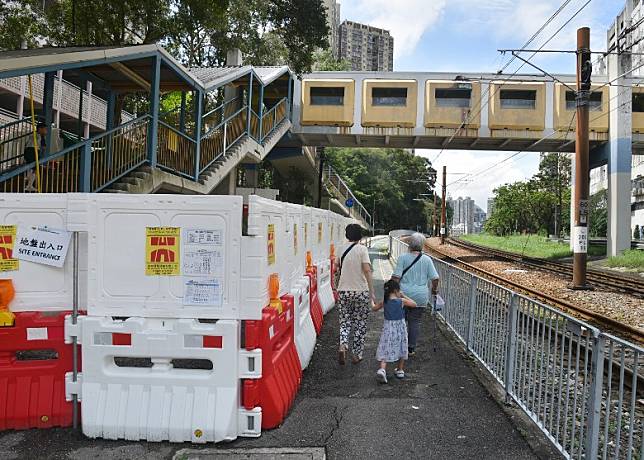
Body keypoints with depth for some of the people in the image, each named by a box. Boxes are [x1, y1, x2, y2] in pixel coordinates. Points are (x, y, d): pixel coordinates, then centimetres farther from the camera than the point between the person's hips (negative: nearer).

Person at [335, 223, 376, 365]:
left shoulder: (342, 249, 3)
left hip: (343, 291, 3)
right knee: (360, 324, 10)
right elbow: (367, 270, -15)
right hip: (361, 291, -3)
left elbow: (337, 264, 19)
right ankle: (356, 354, 15)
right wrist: (371, 292, -12)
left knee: (345, 322, 12)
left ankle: (342, 346, -12)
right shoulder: (362, 249, -9)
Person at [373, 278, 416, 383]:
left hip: (388, 328, 1)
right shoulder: (402, 301, -10)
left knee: (385, 350, 1)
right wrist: (404, 296, 9)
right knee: (401, 349, 18)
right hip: (400, 327, -1)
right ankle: (400, 370, 29)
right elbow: (414, 304, 5)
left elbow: (374, 309, 11)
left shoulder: (384, 302, -3)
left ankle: (382, 369, -20)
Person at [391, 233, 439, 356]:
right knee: (415, 322, 9)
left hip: (403, 294, -1)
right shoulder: (427, 259, 1)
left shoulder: (403, 258, -6)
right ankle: (411, 349, 13)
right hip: (420, 297, 1)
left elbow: (396, 277, -11)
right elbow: (435, 278, 0)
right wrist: (434, 289, 18)